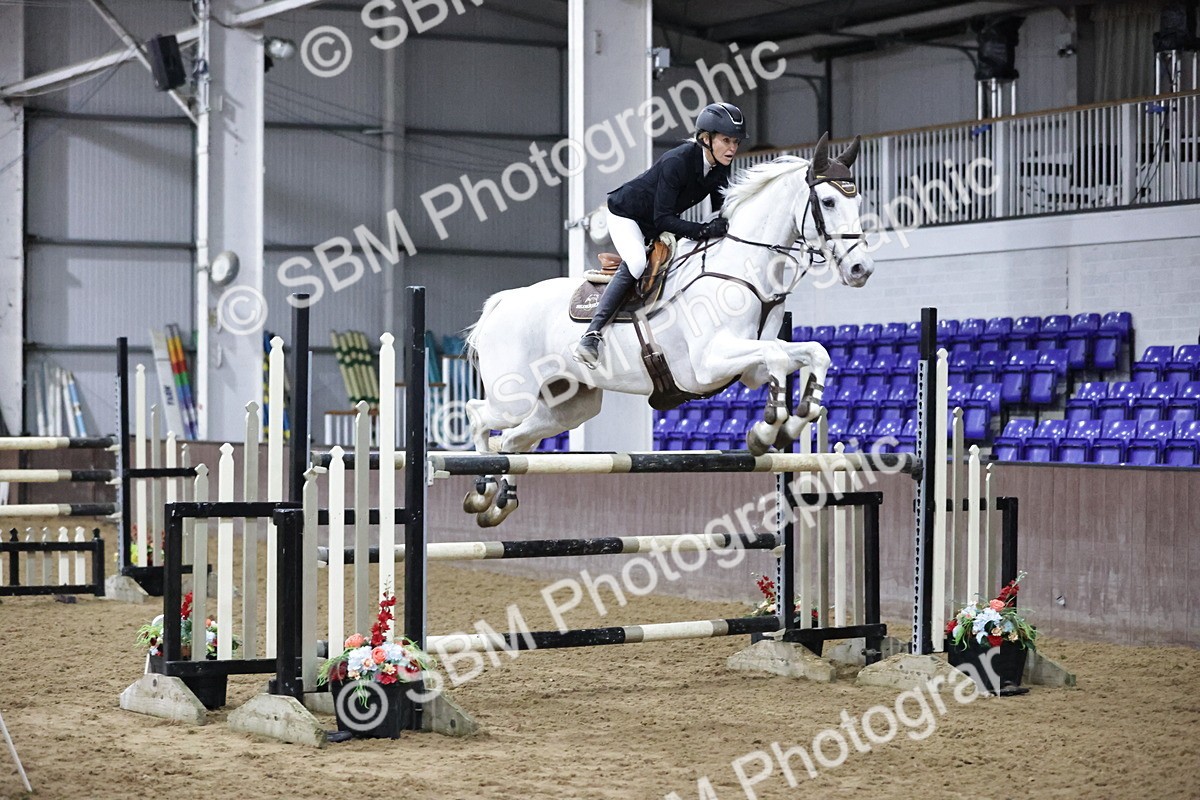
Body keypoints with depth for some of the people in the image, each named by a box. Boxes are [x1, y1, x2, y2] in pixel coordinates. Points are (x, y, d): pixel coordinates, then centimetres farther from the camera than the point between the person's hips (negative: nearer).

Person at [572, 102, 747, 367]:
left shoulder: (719, 170, -10)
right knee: (636, 262, -33)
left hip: (658, 226, 9)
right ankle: (592, 334, -38)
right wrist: (704, 230, -41)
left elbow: (723, 212, 0)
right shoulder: (677, 161, -32)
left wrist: (724, 227, -23)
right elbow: (662, 218, -33)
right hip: (626, 215, -9)